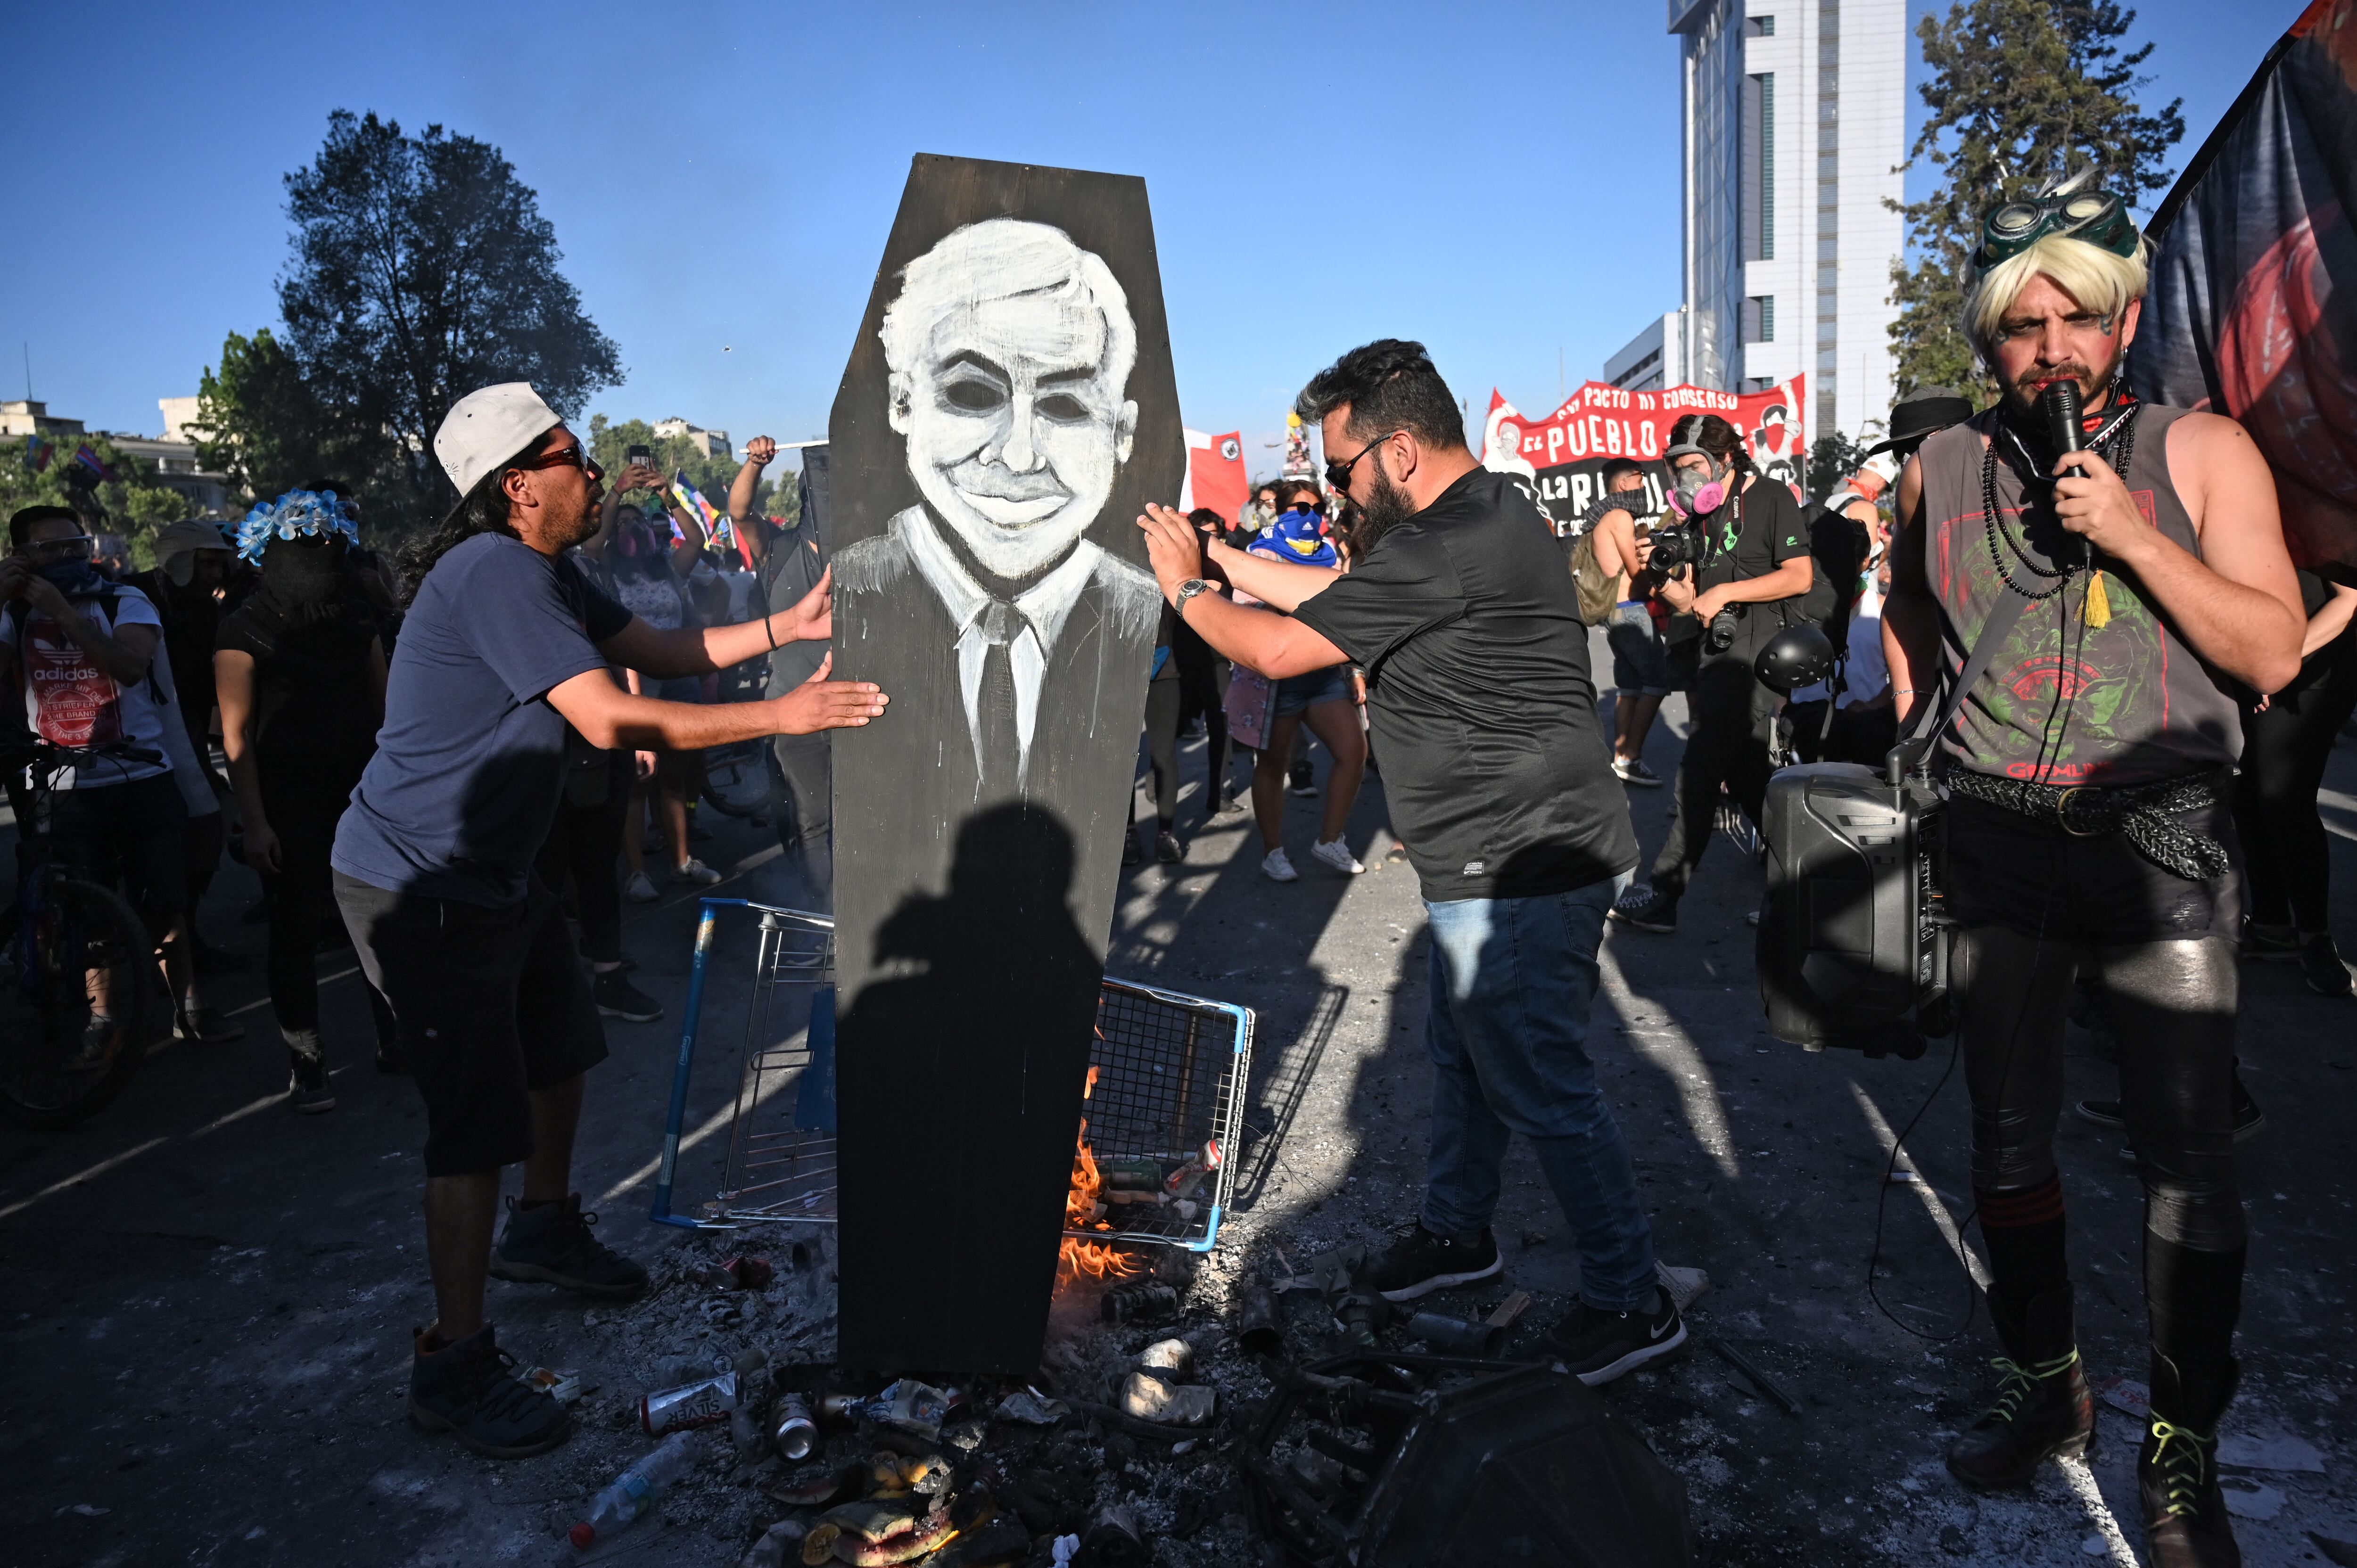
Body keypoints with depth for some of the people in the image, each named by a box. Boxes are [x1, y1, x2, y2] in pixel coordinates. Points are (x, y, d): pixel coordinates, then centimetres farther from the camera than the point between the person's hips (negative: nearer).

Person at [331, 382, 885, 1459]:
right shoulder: (497, 573, -24)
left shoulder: (542, 573, 10)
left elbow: (662, 648, 9)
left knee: (561, 1047, 23)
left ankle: (543, 1228, 46)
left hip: (489, 873, 11)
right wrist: (782, 716, -27)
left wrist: (785, 627, -4)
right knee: (481, 1119, -8)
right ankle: (454, 1367, 5)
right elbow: (611, 719, -30)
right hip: (418, 887, -11)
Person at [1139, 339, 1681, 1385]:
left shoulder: (1449, 550, -24)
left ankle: (1629, 1304, 16)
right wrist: (1220, 557, 18)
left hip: (1520, 869, -11)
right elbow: (1339, 592, 19)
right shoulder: (1483, 515, 10)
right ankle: (1457, 1230, 41)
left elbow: (1278, 650, -17)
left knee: (1540, 1084, 1)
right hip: (1493, 860, 11)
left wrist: (1183, 588, -1)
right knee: (1461, 1052, 22)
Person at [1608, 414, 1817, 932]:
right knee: (1745, 777, 10)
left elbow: (1801, 577, -10)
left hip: (1755, 647, -8)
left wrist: (1725, 591, -14)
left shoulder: (1771, 498, -2)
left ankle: (1661, 895, -14)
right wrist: (1665, 582, -6)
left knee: (1700, 772, -13)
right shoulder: (1700, 517, 18)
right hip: (1714, 651, 8)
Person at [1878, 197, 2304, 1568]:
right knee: (2009, 1141, 11)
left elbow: (2275, 652, -8)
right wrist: (1915, 723, 13)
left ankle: (2185, 1452, 17)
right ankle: (2048, 1389, 30)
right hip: (2000, 840, 3)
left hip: (2163, 837, -2)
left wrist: (2131, 536, -16)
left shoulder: (2202, 454, -2)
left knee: (2190, 1160, 0)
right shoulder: (1944, 474, 5)